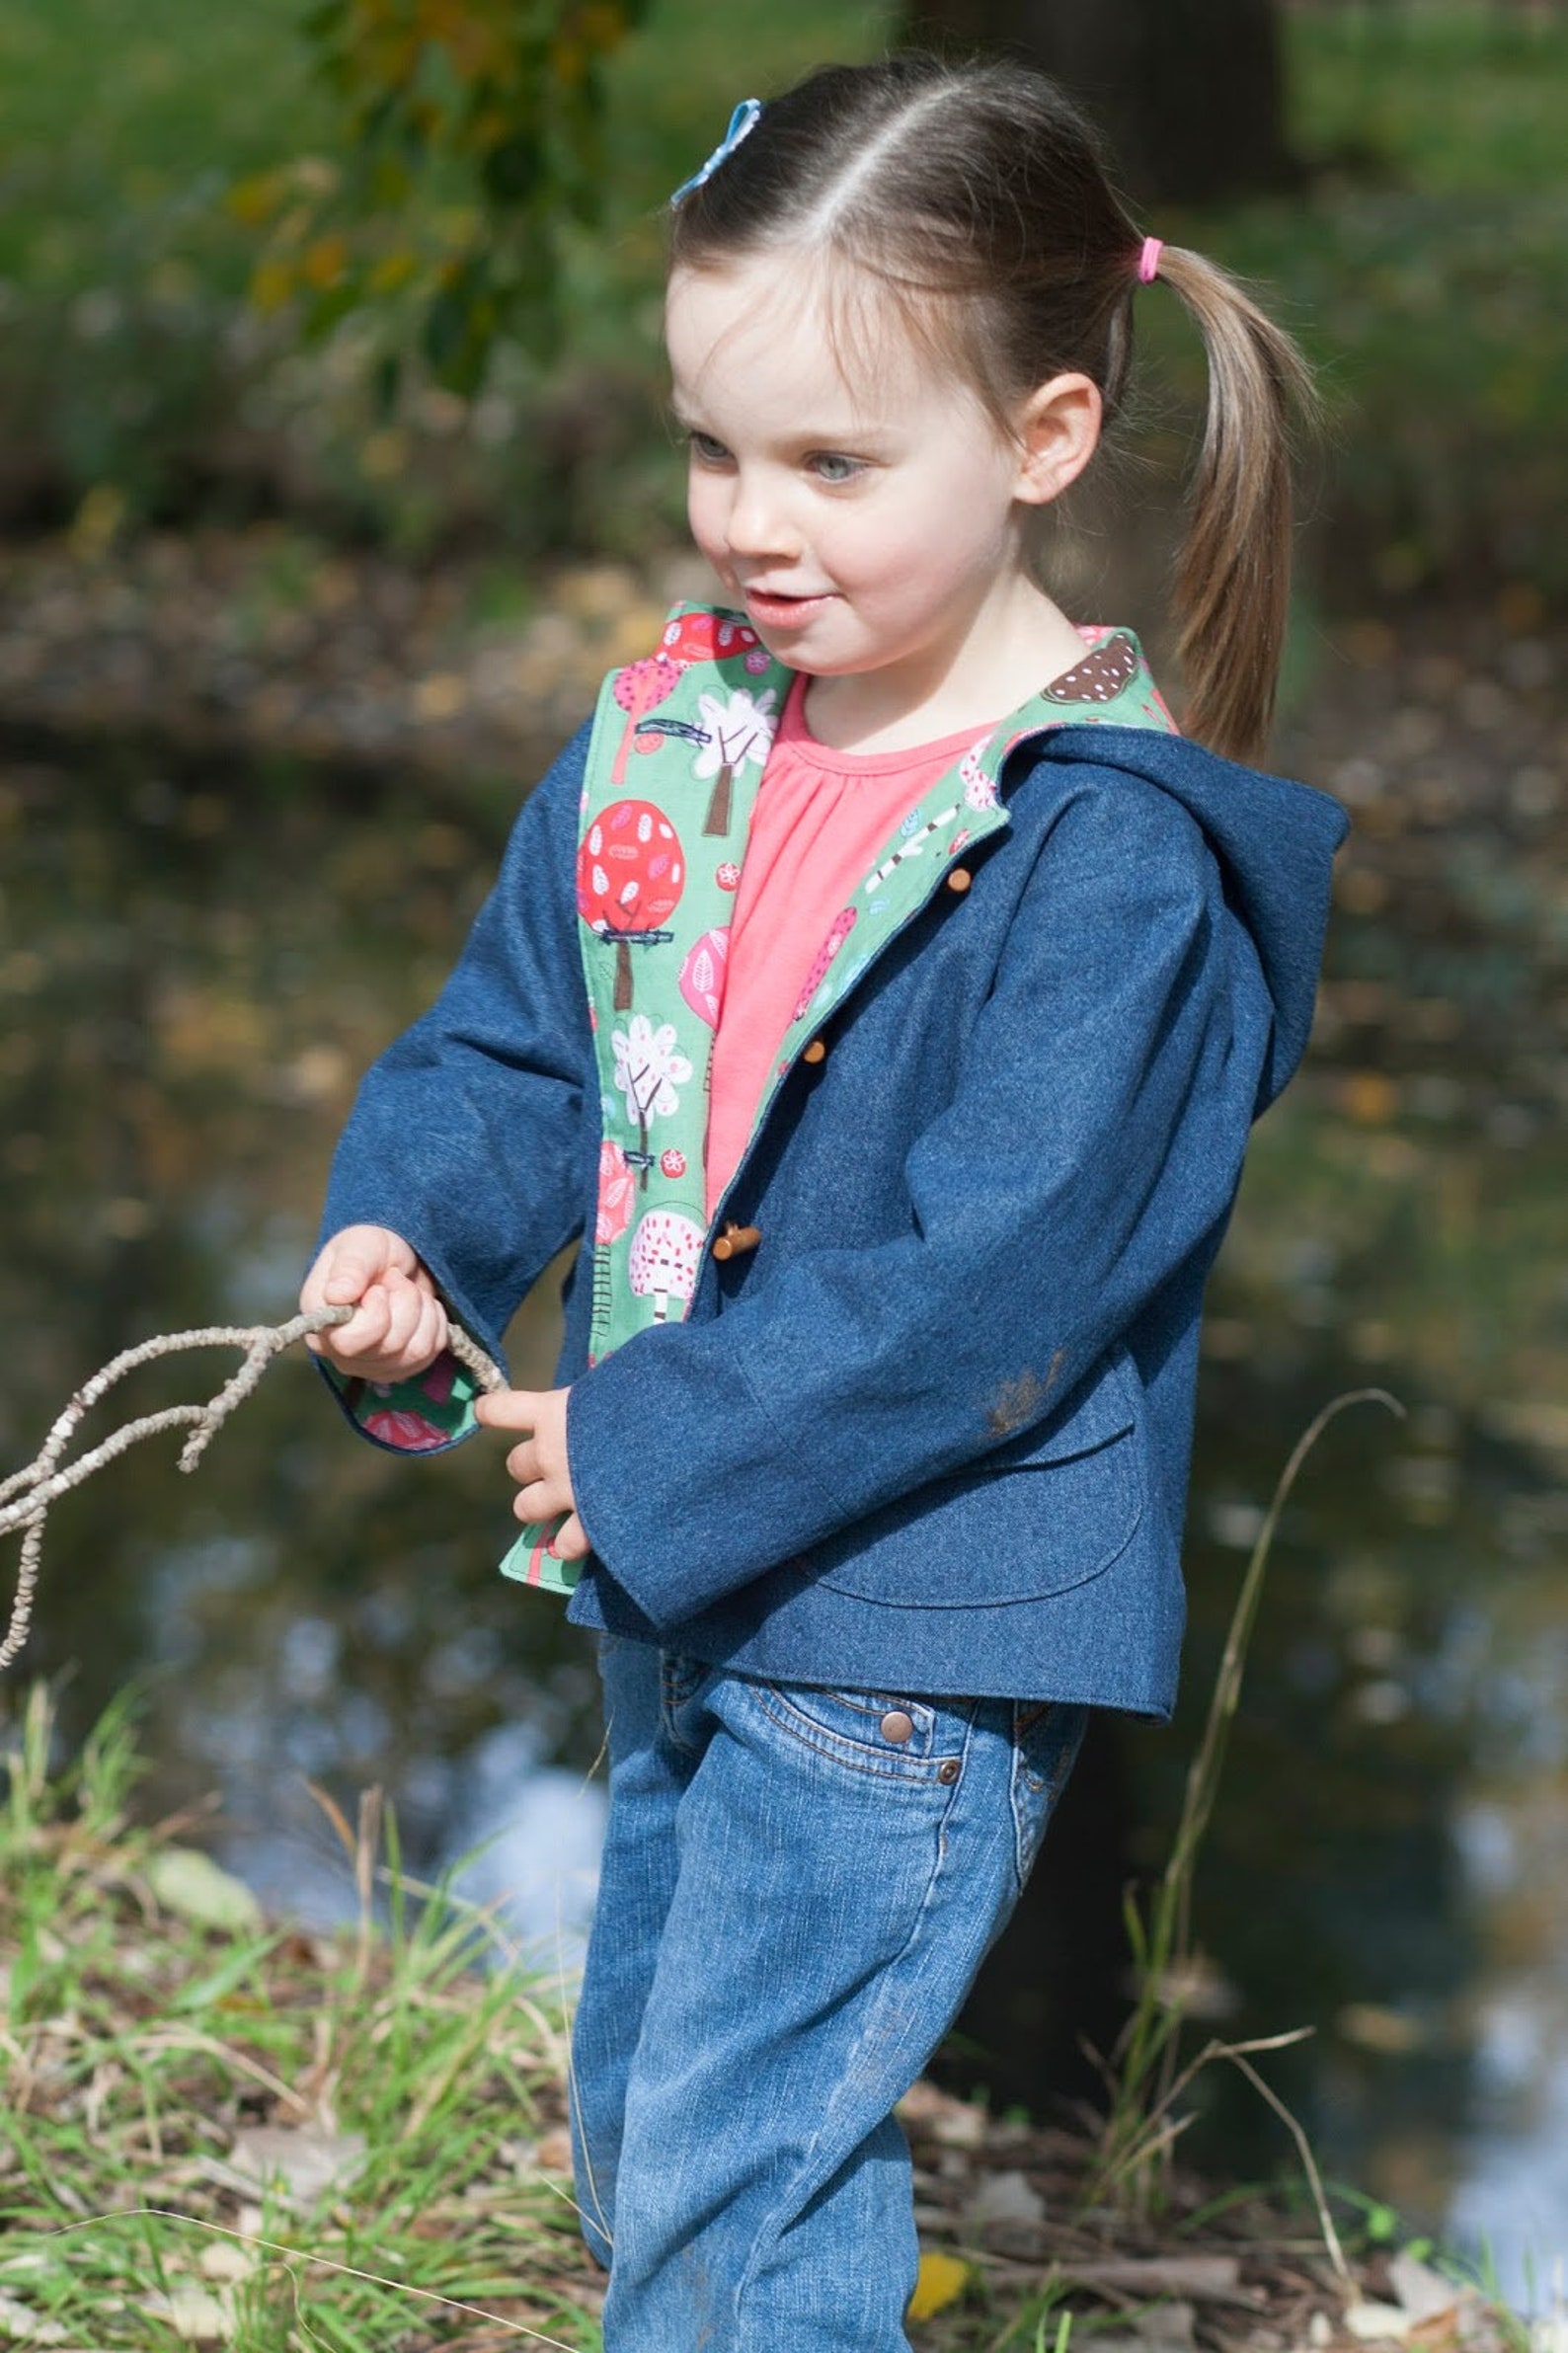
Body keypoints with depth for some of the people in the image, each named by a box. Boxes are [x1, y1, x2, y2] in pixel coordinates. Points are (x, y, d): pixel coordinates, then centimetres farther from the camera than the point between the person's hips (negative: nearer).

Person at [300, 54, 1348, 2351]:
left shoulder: (1110, 852, -20)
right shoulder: (668, 733, 2)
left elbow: (986, 1283, -23)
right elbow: (514, 1041, 10)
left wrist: (646, 1453, -21)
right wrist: (401, 1230, -10)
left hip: (914, 1620, -8)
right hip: (671, 1579, 8)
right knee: (638, 2131, 22)